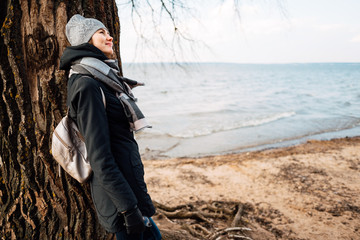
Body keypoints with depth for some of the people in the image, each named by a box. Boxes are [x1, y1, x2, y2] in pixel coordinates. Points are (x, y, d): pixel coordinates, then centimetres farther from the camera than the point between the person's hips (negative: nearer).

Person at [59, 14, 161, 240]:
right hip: (119, 194, -9)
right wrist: (130, 209, -21)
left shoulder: (103, 79, 11)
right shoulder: (87, 85, -19)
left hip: (130, 179, 9)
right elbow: (100, 159, -23)